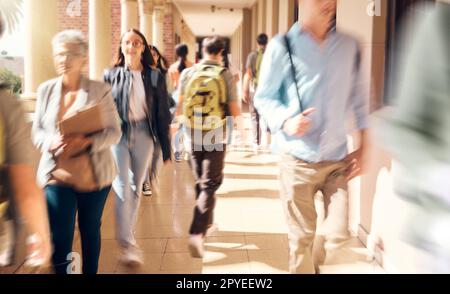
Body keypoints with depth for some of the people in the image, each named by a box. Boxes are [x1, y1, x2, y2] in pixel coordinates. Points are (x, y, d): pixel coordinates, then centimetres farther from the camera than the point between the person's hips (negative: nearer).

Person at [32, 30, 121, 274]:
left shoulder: (100, 90, -5)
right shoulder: (46, 90, 3)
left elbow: (114, 132, -6)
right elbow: (37, 130, 6)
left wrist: (86, 142, -24)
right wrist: (51, 142, -18)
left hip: (94, 174, 0)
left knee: (90, 231, 17)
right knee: (60, 238, -2)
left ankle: (91, 271, 37)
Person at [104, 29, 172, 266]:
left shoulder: (154, 77, 2)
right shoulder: (111, 75, 1)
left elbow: (162, 114, 3)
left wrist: (166, 147, 3)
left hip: (143, 134, 2)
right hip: (118, 134, -1)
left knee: (136, 187, 12)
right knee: (123, 187, -10)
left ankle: (128, 232, 30)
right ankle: (127, 243, -7)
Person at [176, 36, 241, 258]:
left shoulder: (187, 73, -1)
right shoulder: (225, 75, -7)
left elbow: (179, 109, 3)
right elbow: (235, 111, -7)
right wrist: (237, 109, 15)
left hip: (193, 137, 3)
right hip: (216, 138, -3)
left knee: (200, 183, 19)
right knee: (210, 185, 1)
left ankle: (206, 223, 34)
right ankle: (196, 233, -15)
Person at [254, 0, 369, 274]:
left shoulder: (349, 46, 6)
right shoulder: (282, 46, -5)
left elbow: (358, 98, 11)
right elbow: (263, 97, 0)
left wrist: (363, 147, 7)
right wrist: (285, 121, -20)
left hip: (338, 158, 3)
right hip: (299, 159, -3)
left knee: (338, 232, 3)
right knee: (302, 236, 4)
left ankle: (314, 264, 35)